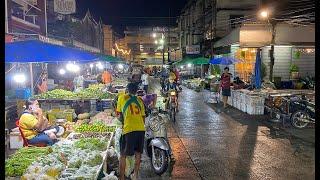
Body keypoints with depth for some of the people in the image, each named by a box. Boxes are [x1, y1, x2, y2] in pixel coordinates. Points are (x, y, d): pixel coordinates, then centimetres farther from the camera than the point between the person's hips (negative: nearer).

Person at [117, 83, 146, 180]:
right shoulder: (140, 100, 16)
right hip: (141, 129, 4)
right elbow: (143, 117, 15)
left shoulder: (122, 97, 8)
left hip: (129, 129, -4)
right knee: (138, 153, 18)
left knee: (123, 155, 7)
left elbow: (120, 114, 13)